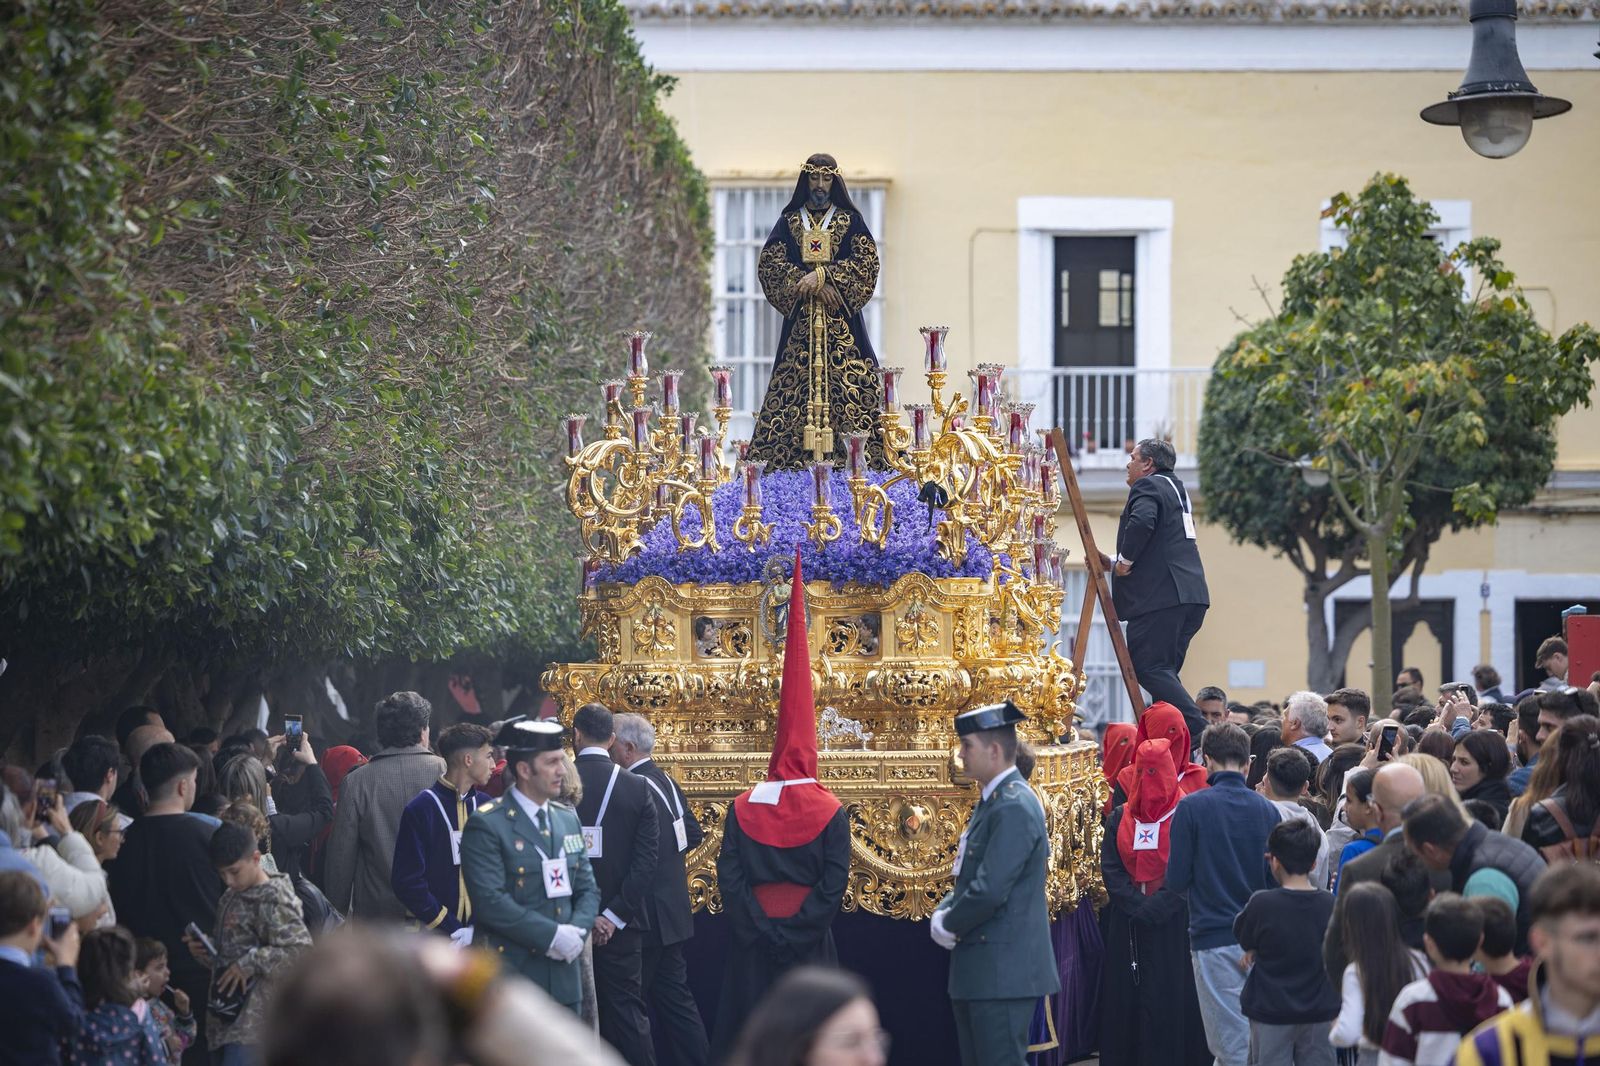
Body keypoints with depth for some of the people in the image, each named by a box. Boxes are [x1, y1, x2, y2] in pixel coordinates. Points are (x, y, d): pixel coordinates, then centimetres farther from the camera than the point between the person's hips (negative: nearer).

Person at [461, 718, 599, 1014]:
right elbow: (491, 900, -18)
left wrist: (576, 932, -6)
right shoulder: (486, 825, -9)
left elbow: (587, 889, 15)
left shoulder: (569, 819, 14)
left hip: (564, 977, 7)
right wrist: (551, 935, -19)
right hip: (509, 976, -7)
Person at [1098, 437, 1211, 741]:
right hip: (1191, 597, 10)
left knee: (1149, 667, -11)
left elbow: (1141, 522, -25)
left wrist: (1125, 560, -10)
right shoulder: (1177, 489, 27)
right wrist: (1114, 564, 25)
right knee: (1163, 669, 13)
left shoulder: (1148, 486, -4)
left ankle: (1199, 732, -21)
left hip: (1159, 596, -10)